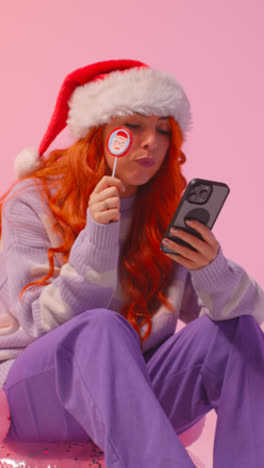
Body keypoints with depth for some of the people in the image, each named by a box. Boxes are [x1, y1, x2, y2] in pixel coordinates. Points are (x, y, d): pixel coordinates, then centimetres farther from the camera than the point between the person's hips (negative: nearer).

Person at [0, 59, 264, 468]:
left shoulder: (171, 212, 4)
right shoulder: (33, 202, -6)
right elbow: (46, 325, -15)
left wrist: (213, 269, -30)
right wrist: (97, 236, -28)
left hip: (131, 392, 4)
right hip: (34, 392, -3)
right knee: (103, 328, -34)